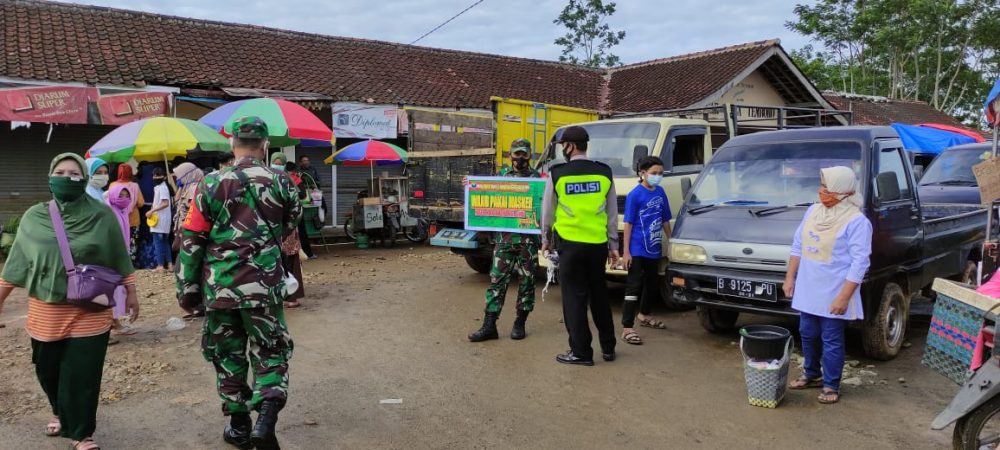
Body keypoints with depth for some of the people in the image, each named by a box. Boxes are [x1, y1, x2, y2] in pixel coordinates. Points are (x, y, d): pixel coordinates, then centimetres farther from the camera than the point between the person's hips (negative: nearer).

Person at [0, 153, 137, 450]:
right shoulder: (33, 217, 1)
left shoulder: (102, 216, -5)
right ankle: (62, 413, 44)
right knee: (48, 372, 15)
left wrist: (130, 292, 4)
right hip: (45, 312, 3)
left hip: (89, 312, -3)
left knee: (82, 376, 0)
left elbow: (119, 259, 2)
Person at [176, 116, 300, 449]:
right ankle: (266, 419, -8)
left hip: (220, 287, 1)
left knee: (227, 356, 16)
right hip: (264, 286, 0)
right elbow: (289, 227, 14)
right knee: (270, 353, 11)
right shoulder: (281, 183, -3)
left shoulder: (212, 185, -5)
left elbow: (191, 242, -3)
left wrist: (187, 288, 6)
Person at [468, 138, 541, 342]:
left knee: (527, 281, 6)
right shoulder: (502, 174, 10)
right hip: (504, 236, 1)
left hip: (528, 238, -1)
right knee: (497, 280, 0)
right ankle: (489, 326, 3)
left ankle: (520, 323, 18)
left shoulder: (536, 177, 3)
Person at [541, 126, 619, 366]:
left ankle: (581, 352, 8)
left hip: (570, 244, -3)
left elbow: (548, 212, 3)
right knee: (599, 296, 17)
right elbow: (612, 213, 7)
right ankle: (608, 347, 25)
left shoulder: (557, 174, -7)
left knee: (574, 298, 5)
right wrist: (613, 245, 15)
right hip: (598, 244, 4)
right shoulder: (604, 173, 2)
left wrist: (546, 239, 18)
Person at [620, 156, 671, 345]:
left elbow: (665, 221, 15)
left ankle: (644, 315, 43)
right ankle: (627, 328, -6)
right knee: (634, 287, -8)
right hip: (637, 250, -7)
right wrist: (626, 251, -16)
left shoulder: (660, 192, 6)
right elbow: (628, 224, -12)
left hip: (654, 249, 7)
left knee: (653, 284, 21)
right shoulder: (635, 195, -12)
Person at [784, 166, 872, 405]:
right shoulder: (814, 210, 7)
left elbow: (859, 262, -16)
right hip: (807, 289, 6)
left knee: (831, 341, 3)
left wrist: (844, 296, -20)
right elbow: (797, 245, 13)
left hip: (833, 294, -6)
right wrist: (790, 277, 11)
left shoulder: (857, 221, -14)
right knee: (808, 335, 17)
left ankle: (831, 386, 16)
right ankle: (812, 375, 34)